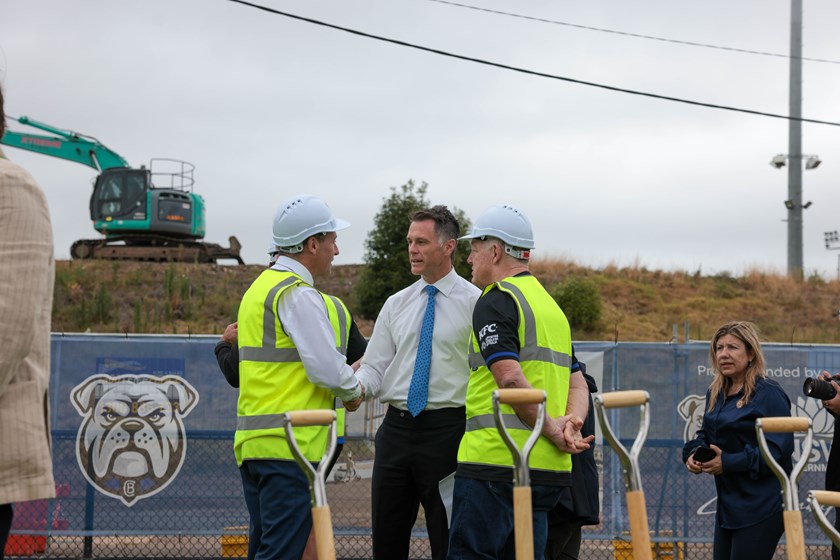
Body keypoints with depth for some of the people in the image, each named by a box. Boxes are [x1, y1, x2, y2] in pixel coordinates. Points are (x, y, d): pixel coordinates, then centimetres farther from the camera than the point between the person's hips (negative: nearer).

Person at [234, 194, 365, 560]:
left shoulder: (259, 288, 18)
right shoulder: (299, 294, -12)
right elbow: (327, 368, -19)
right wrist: (354, 392, 1)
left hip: (253, 440, 10)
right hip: (290, 446, -10)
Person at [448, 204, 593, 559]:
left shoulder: (496, 301, -7)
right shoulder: (551, 306, 22)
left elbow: (511, 379, -20)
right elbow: (578, 384, 19)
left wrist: (553, 430, -12)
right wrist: (572, 422, 1)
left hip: (495, 460, -8)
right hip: (548, 469, 8)